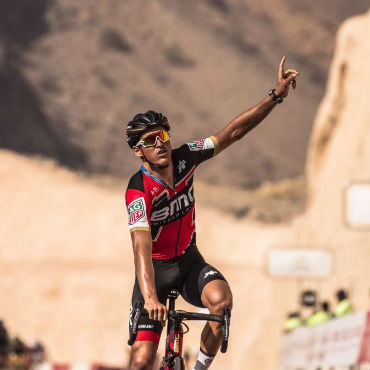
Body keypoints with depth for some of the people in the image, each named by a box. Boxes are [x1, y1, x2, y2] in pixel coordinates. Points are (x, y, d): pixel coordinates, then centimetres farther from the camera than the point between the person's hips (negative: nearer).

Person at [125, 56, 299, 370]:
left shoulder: (183, 159, -12)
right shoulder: (139, 191, -27)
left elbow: (233, 132, -8)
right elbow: (142, 247, -39)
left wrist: (277, 96, -15)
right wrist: (150, 297, -53)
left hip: (189, 261, 4)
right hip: (155, 268, -4)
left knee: (222, 302, -30)